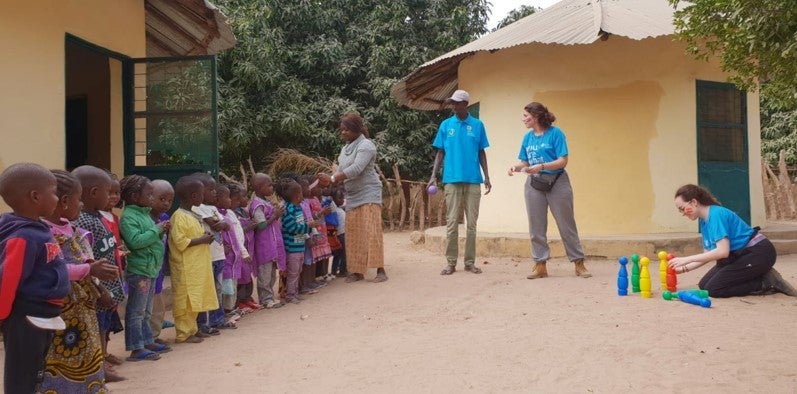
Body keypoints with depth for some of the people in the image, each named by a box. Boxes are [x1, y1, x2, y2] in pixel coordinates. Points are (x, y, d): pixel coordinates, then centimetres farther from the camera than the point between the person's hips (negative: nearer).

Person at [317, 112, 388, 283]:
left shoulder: (366, 145, -10)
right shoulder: (345, 148, 14)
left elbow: (356, 169, -22)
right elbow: (341, 172, 8)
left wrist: (332, 178, -23)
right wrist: (328, 182, -11)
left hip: (368, 194, -7)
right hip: (352, 196, 7)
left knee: (371, 232, -10)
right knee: (354, 234, 4)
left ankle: (380, 270, -6)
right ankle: (357, 271, 10)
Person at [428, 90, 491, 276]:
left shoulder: (478, 125, 5)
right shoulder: (445, 125, 6)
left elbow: (481, 153, 9)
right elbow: (440, 153, 8)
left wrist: (486, 177, 2)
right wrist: (433, 176, -1)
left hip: (473, 180, 0)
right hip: (452, 180, 0)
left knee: (472, 223, 4)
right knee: (452, 222, 0)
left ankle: (470, 262, 13)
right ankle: (451, 262, 7)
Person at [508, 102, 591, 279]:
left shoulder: (555, 133, -9)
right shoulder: (528, 137, 8)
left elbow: (563, 161, -14)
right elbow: (525, 162, 12)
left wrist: (541, 167, -26)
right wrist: (516, 167, -10)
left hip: (557, 182, -5)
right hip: (534, 184, 5)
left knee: (567, 225, 2)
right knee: (536, 227, 5)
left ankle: (579, 264, 11)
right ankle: (540, 266, 12)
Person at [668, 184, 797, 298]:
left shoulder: (716, 214, -22)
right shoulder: (703, 221, 6)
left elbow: (723, 251, -30)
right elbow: (707, 254, 10)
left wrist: (687, 259, -28)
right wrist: (684, 268, -1)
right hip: (737, 255, 10)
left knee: (713, 289, -16)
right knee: (703, 286, 2)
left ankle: (767, 282, -5)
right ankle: (760, 276, 8)